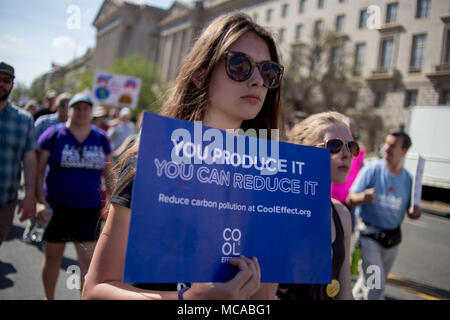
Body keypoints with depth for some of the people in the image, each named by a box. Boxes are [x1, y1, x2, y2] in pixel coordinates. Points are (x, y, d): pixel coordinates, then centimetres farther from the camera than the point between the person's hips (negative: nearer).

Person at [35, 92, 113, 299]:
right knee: (53, 257, 14)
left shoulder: (101, 138, 4)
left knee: (88, 261, -3)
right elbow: (38, 170, -5)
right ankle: (49, 297, 36)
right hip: (56, 208, -1)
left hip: (89, 210, 1)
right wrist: (42, 203, -14)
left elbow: (108, 174, 12)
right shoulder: (54, 134, -3)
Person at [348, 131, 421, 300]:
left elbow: (409, 210, 12)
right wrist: (363, 197, -35)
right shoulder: (372, 169, -10)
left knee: (376, 282, 19)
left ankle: (356, 295, 45)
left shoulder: (408, 179, 2)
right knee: (375, 285, -11)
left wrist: (414, 212, -11)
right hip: (369, 235, -5)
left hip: (392, 239, 5)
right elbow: (350, 199, -13)